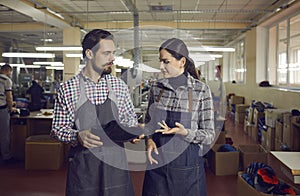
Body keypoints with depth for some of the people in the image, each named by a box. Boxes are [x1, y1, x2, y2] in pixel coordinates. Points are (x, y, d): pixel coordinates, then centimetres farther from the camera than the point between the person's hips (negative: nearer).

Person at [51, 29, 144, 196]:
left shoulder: (120, 86, 4)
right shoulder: (67, 89, -5)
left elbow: (130, 118, 14)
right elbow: (58, 128, 0)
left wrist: (132, 133, -7)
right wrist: (78, 136, -18)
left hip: (116, 162, 3)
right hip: (83, 163, -2)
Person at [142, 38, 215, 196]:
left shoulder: (201, 90, -10)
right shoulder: (156, 87, 1)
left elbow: (209, 135, -7)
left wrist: (185, 132, -23)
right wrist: (149, 140, -5)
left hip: (187, 165, -3)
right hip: (157, 161, 3)